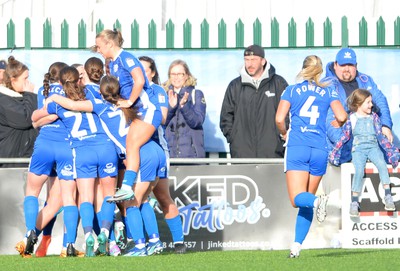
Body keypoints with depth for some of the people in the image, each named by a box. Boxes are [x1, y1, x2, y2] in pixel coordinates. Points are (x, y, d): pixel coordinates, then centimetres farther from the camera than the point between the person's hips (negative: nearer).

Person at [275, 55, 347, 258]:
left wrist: (284, 134, 17)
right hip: (319, 150, 2)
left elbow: (279, 119, -3)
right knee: (306, 199, 11)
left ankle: (317, 201, -40)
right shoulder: (328, 92, 10)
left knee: (297, 198, -6)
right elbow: (342, 117, -2)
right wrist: (335, 124, 21)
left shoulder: (291, 91, 7)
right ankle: (297, 246, 5)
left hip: (297, 147, -2)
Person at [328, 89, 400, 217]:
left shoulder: (374, 117, 11)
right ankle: (354, 202, -22)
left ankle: (388, 197, -29)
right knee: (359, 170, -28)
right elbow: (344, 136, 10)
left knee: (382, 164, -29)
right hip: (358, 149, -2)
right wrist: (334, 152, 6)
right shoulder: (352, 119, 6)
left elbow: (380, 136, 10)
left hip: (373, 147, 2)